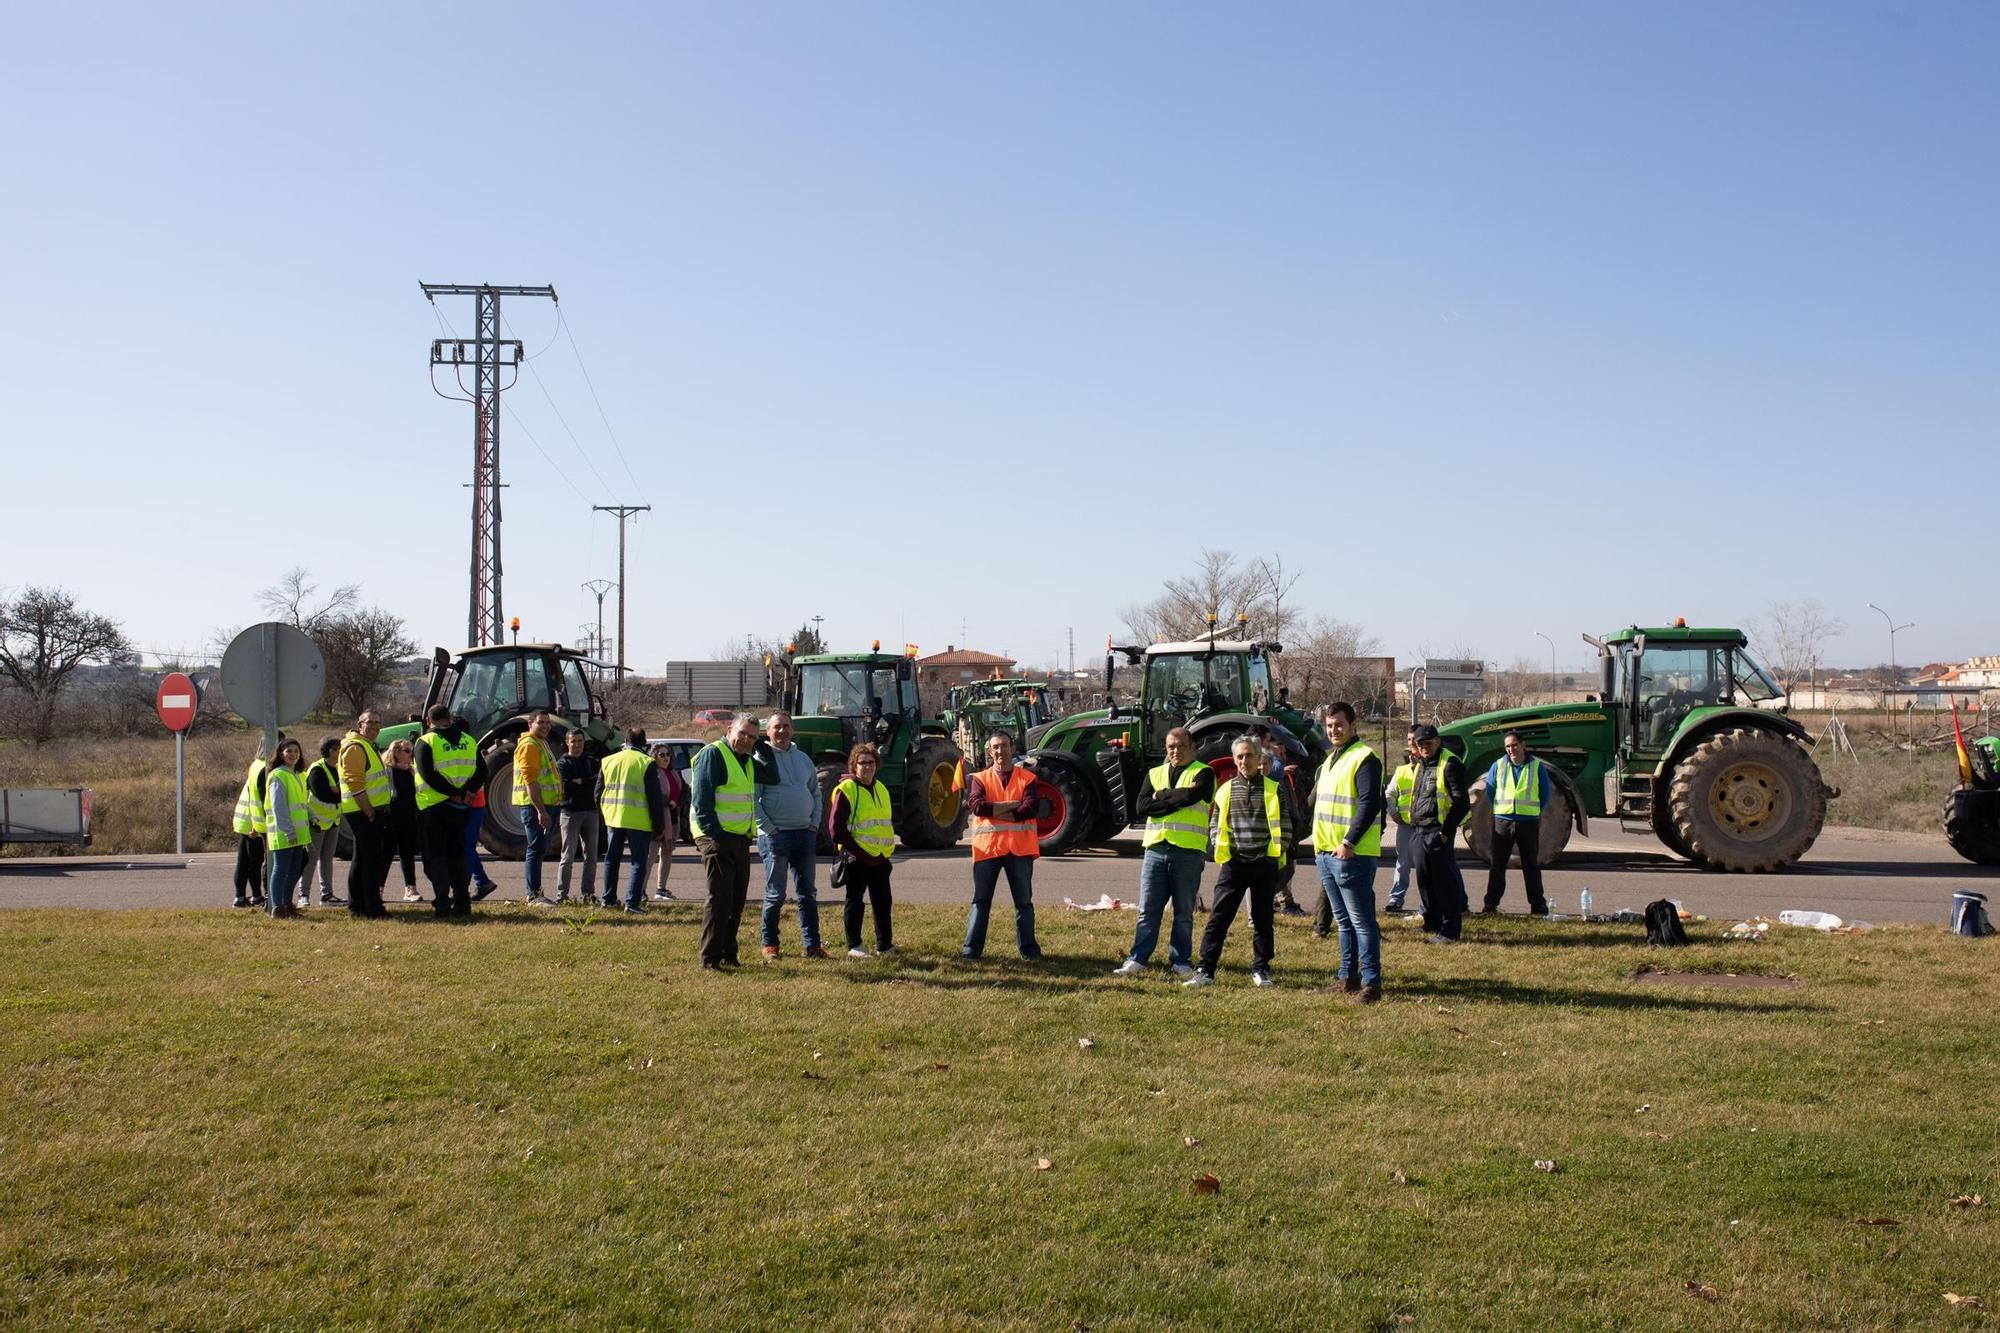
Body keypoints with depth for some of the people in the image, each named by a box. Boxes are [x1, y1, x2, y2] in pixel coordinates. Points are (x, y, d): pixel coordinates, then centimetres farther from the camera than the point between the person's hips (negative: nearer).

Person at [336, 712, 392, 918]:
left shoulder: (369, 746, 20)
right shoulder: (355, 748, -14)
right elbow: (355, 784, -21)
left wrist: (379, 810, 22)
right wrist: (370, 813, -20)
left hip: (370, 810, 11)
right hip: (363, 812, -11)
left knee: (361, 858, 14)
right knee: (371, 859, -9)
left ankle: (356, 905, 21)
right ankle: (373, 907, -7)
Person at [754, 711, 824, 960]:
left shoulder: (803, 759, 13)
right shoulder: (762, 758, -6)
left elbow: (815, 792, 20)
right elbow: (752, 798, -10)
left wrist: (815, 823, 8)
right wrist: (768, 828, -14)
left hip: (805, 833, 6)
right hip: (776, 835, -6)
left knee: (808, 892, 7)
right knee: (775, 894, -1)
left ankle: (811, 944, 10)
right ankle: (769, 943, 12)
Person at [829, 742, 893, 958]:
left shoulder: (881, 789, 13)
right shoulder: (845, 790, -10)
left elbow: (890, 819, 25)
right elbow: (835, 827, -14)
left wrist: (889, 847, 11)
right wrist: (857, 851, -16)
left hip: (881, 857, 7)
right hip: (856, 857, -7)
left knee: (883, 900, 11)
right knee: (855, 901, 1)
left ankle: (885, 944, 21)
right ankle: (853, 946, 9)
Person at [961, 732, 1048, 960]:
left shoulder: (1026, 778, 5)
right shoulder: (980, 778, 6)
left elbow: (1032, 808, -11)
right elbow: (976, 805, -12)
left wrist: (995, 811, -14)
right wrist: (1013, 805, -13)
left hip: (1019, 847, 0)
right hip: (987, 846, 0)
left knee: (1024, 901, 8)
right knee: (981, 901, 5)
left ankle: (1028, 948, 17)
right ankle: (971, 949, 8)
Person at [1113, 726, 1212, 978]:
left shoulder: (1203, 773, 3)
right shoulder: (1155, 774, 15)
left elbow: (1191, 795, -18)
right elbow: (1141, 806, 0)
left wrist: (1161, 796, -4)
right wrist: (1176, 802, -10)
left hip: (1188, 852, -3)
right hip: (1156, 849, 3)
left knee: (1184, 912, 6)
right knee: (1148, 910, 3)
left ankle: (1181, 961, 14)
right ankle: (1137, 960, 6)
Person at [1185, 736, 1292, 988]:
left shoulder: (1274, 790, 3)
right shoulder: (1225, 790, 7)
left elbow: (1285, 825, 6)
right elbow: (1215, 825, 13)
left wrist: (1279, 851, -4)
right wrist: (1221, 851, 0)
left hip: (1265, 863, -1)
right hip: (1233, 863, 1)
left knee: (1263, 920, 8)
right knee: (1218, 918, -3)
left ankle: (1261, 970, 19)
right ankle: (1205, 971, -2)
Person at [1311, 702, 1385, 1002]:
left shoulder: (1364, 758, -11)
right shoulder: (1331, 760, 18)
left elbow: (1370, 804, -19)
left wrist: (1349, 843, -22)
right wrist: (1319, 840, 17)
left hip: (1352, 855, -9)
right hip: (1326, 853, 9)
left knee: (1362, 921, -6)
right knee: (1344, 921, 15)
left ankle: (1371, 982, -3)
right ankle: (1348, 977, 22)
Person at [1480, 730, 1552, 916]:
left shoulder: (1537, 766, 1)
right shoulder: (1498, 765, 4)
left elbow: (1545, 795, 8)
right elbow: (1490, 791, 12)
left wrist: (1531, 811, 6)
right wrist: (1501, 809, 7)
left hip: (1529, 822, -1)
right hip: (1502, 821, 1)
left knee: (1531, 865, 4)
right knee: (1497, 864, 5)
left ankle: (1538, 904, 9)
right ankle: (1491, 903, 10)